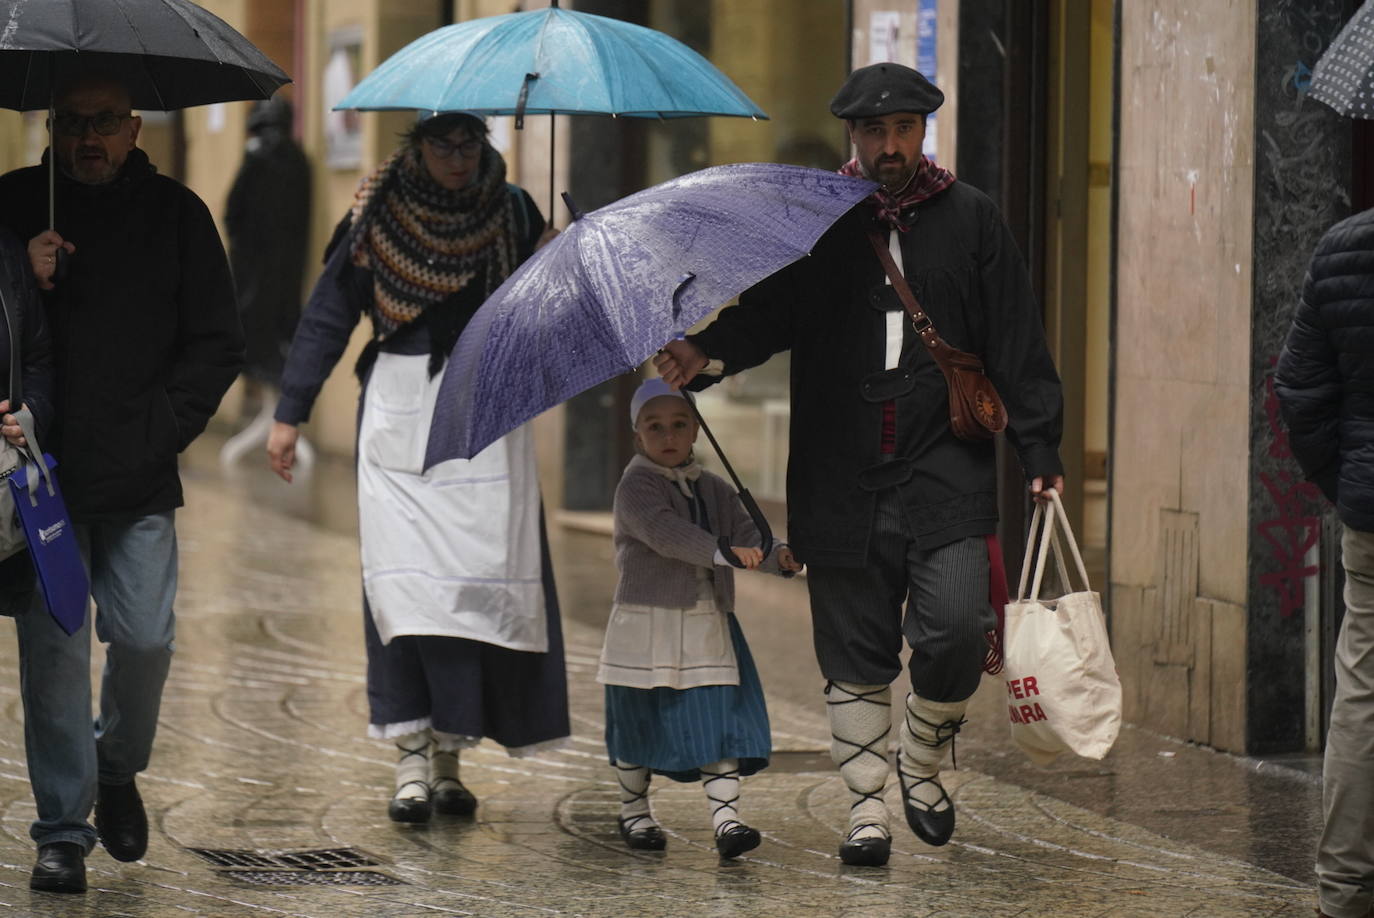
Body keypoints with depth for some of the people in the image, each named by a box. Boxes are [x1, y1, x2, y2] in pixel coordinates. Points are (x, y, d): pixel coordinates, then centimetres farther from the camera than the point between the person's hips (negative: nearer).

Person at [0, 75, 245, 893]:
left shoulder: (176, 214, 6)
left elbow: (219, 344, 8)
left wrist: (160, 428, -3)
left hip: (138, 477, 1)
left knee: (145, 636, -4)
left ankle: (119, 767, 26)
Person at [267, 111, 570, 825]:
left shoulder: (509, 213, 7)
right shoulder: (378, 216, 2)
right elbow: (327, 317, 6)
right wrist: (289, 414, 3)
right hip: (401, 411, -1)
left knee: (484, 573, -7)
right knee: (403, 575, -10)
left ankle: (449, 756, 3)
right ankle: (411, 758, -8)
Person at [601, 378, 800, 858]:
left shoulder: (715, 490, 12)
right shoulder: (635, 487, -9)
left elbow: (748, 534, 3)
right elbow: (665, 531, -26)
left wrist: (778, 555, -20)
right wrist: (724, 551, -38)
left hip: (708, 625, 5)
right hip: (647, 624, -5)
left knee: (721, 723, -4)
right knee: (640, 726, 5)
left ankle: (725, 818, -5)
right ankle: (633, 812, 22)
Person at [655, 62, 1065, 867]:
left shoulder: (971, 220, 8)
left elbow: (1017, 341, 8)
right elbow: (767, 311, 2)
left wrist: (1040, 447, 2)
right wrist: (707, 355, -19)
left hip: (946, 470, -1)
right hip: (842, 481, 1)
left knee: (957, 627, -15)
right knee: (856, 651, 4)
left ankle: (924, 759, 12)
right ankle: (868, 806, 16)